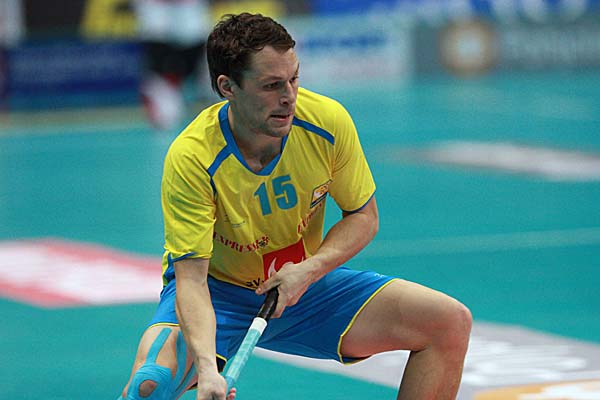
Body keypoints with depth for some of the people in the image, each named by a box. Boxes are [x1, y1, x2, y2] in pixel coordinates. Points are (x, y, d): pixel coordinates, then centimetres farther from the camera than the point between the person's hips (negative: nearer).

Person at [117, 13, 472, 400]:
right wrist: (207, 368, -46)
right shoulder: (191, 159, -27)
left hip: (306, 283, 4)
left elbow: (363, 216, -1)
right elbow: (191, 277, -29)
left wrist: (309, 269, -20)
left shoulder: (329, 122, -16)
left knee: (451, 322, -11)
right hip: (217, 291, -4)